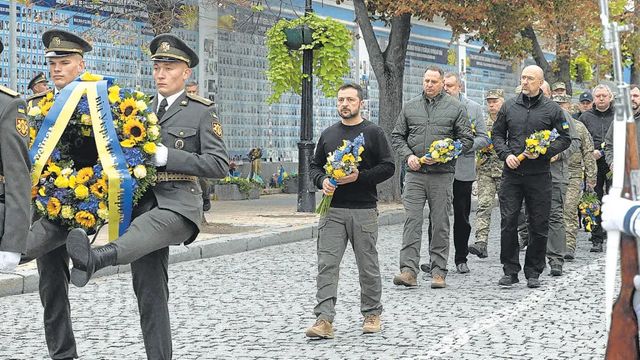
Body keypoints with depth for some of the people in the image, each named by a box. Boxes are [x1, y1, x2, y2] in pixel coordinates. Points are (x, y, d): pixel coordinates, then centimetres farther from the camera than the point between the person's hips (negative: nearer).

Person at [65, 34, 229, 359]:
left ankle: (93, 259, -66)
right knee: (149, 294, 2)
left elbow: (219, 165, -4)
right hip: (142, 203, 6)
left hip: (178, 204, -5)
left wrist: (166, 156, -12)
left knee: (146, 227, -39)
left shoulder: (201, 112, 5)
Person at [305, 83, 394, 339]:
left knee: (368, 265, 6)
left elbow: (388, 167, -3)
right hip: (332, 209, 3)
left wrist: (360, 176, -15)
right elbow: (314, 166, 19)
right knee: (327, 264, -7)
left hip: (364, 210, -3)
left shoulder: (373, 133, 1)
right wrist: (322, 181, -3)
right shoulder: (328, 135, 13)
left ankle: (372, 314, 21)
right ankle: (324, 319, -11)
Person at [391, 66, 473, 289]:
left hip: (442, 174, -1)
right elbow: (397, 136, 15)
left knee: (440, 224, 2)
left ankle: (439, 272, 8)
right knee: (412, 221, -7)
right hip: (415, 173, 1)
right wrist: (408, 156, -3)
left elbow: (466, 140, 3)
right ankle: (408, 270, -9)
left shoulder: (455, 108, 5)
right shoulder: (410, 107, 12)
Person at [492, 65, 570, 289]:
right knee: (508, 222, -2)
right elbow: (497, 134, 14)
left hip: (539, 175, -1)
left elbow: (564, 138, 4)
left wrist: (542, 152, -11)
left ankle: (533, 272, 13)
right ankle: (510, 271, 6)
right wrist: (506, 154, -3)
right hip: (512, 174, 1)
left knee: (538, 226, 3)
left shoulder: (552, 109, 4)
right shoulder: (509, 107, 9)